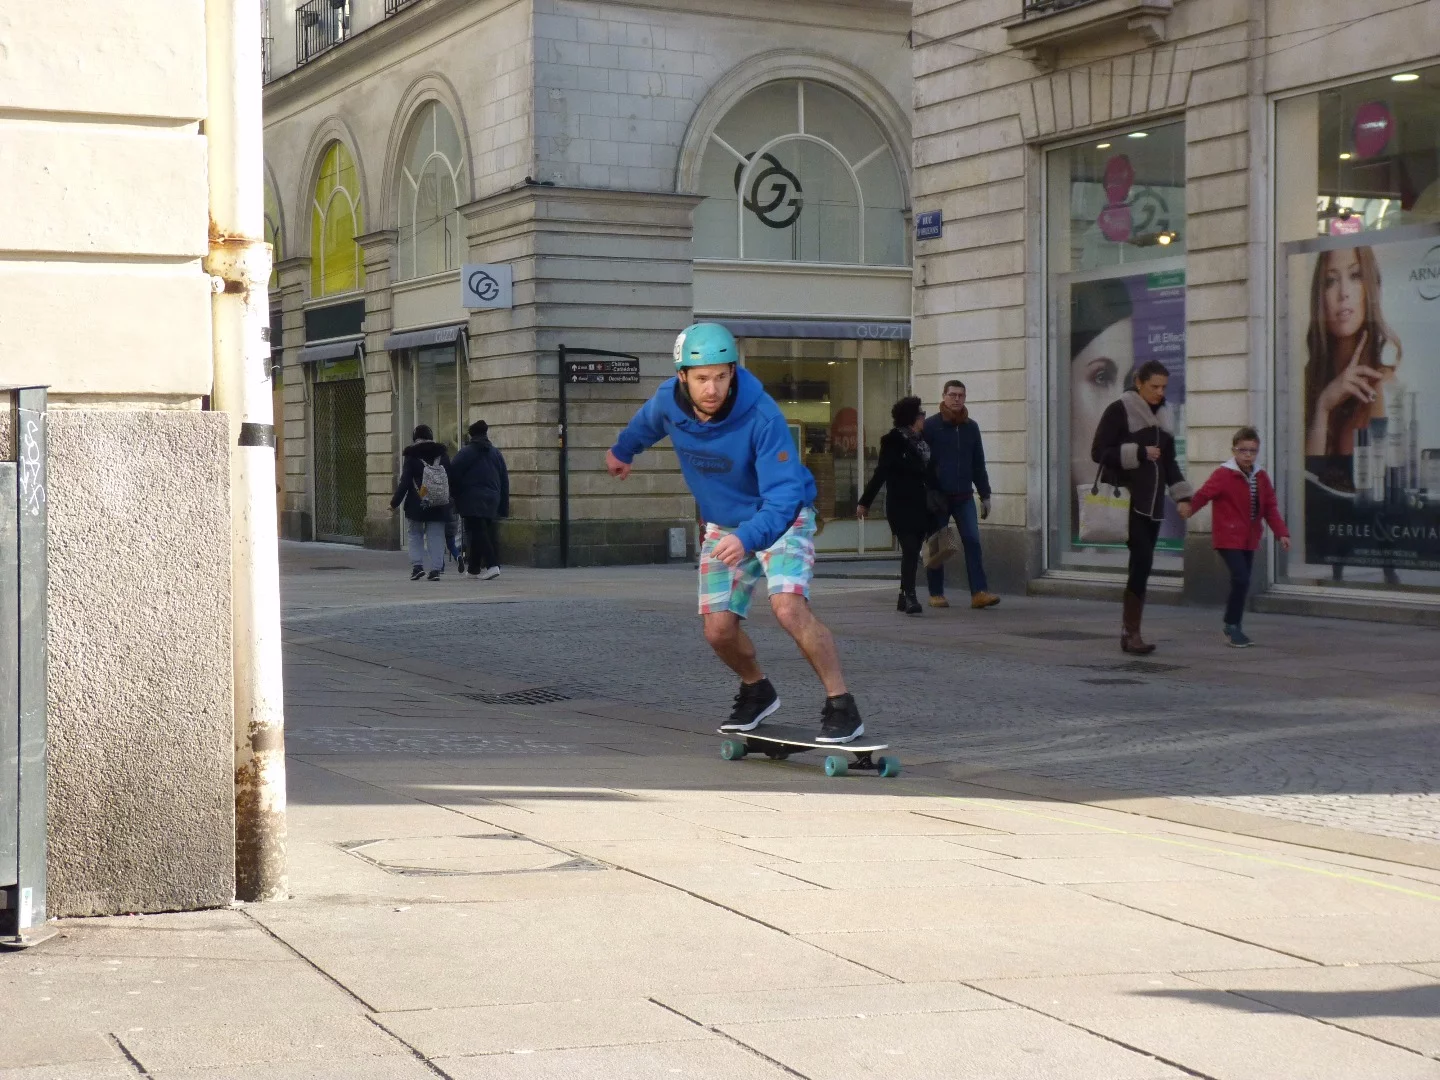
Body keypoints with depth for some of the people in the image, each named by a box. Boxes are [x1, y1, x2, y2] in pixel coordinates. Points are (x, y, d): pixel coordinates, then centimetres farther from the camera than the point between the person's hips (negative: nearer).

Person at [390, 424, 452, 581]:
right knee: (436, 536, 5)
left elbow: (404, 482, -9)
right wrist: (449, 500, 17)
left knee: (415, 534, 11)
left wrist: (395, 502, -4)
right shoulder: (442, 455, 6)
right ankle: (436, 569, -2)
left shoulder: (411, 456, -5)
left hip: (416, 504, -2)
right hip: (439, 506, 2)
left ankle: (417, 565, -2)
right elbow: (451, 479, 8)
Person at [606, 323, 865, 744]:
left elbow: (783, 495, -34)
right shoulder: (668, 400, -15)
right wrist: (622, 449, 32)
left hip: (781, 518, -5)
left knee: (788, 607, -28)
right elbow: (647, 422, 12)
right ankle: (756, 691, 28)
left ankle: (842, 708, -18)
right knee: (718, 630, -2)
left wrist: (748, 538, -51)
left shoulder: (762, 417, -32)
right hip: (724, 526, 5)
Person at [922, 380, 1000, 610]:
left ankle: (979, 593, -13)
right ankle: (936, 594, 13)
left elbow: (978, 464, 17)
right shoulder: (930, 426, -2)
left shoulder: (971, 427, 12)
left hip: (964, 496, 3)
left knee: (972, 541, -9)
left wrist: (985, 495, 15)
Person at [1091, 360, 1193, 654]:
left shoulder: (1164, 415, 15)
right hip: (1126, 501, -7)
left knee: (1142, 564, 5)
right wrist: (1139, 453, -14)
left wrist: (1182, 495, 13)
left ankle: (1129, 629, 12)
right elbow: (1099, 453, -10)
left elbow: (1169, 462, 23)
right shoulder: (1119, 411, -5)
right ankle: (1131, 631, -12)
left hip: (1153, 503, 7)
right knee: (1143, 559, -16)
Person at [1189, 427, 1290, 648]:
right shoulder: (1223, 475, -12)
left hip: (1249, 539, 7)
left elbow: (1270, 507, 7)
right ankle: (1232, 626, -4)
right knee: (1241, 579, -17)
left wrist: (1281, 532, -3)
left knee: (1242, 582, 10)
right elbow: (1203, 495, -21)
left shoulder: (1261, 478, 6)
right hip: (1228, 538, -7)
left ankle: (1231, 625, 23)